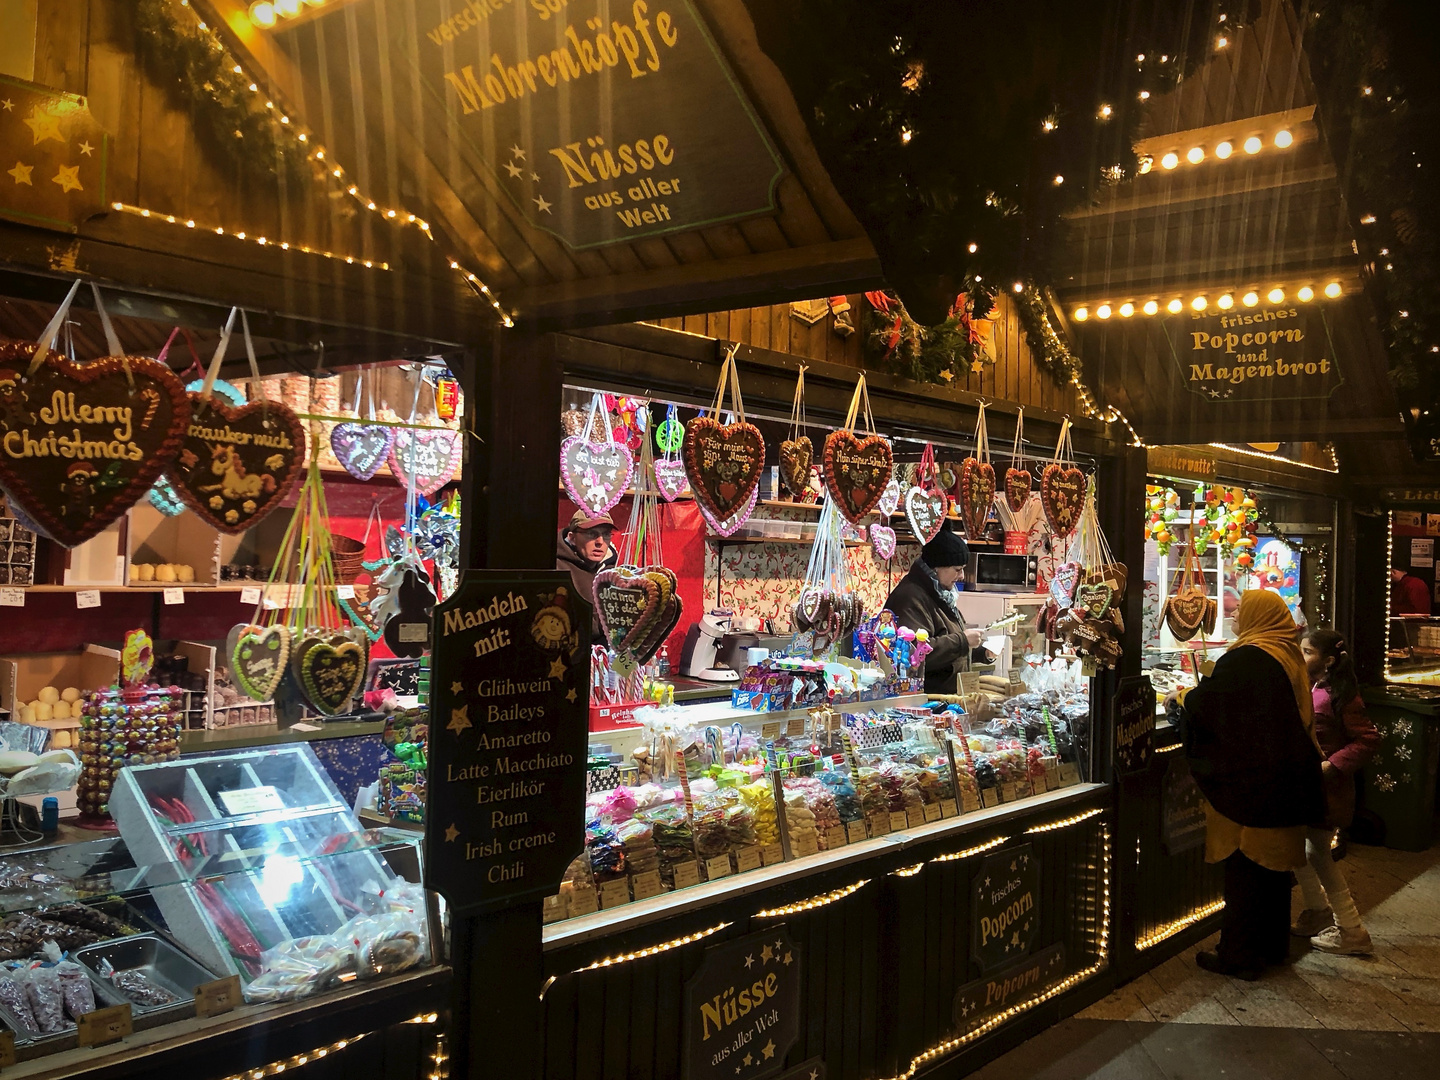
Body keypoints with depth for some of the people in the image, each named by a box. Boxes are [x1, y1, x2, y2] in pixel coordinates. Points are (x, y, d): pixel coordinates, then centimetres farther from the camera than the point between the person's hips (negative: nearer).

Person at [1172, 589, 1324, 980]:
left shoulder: (1245, 659, -19)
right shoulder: (1290, 657, 9)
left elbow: (1205, 705, -15)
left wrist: (1182, 697, 6)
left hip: (1250, 783, -9)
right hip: (1287, 782, 9)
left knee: (1244, 867, 0)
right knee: (1274, 863, 17)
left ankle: (1239, 954, 7)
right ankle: (1273, 944, 29)